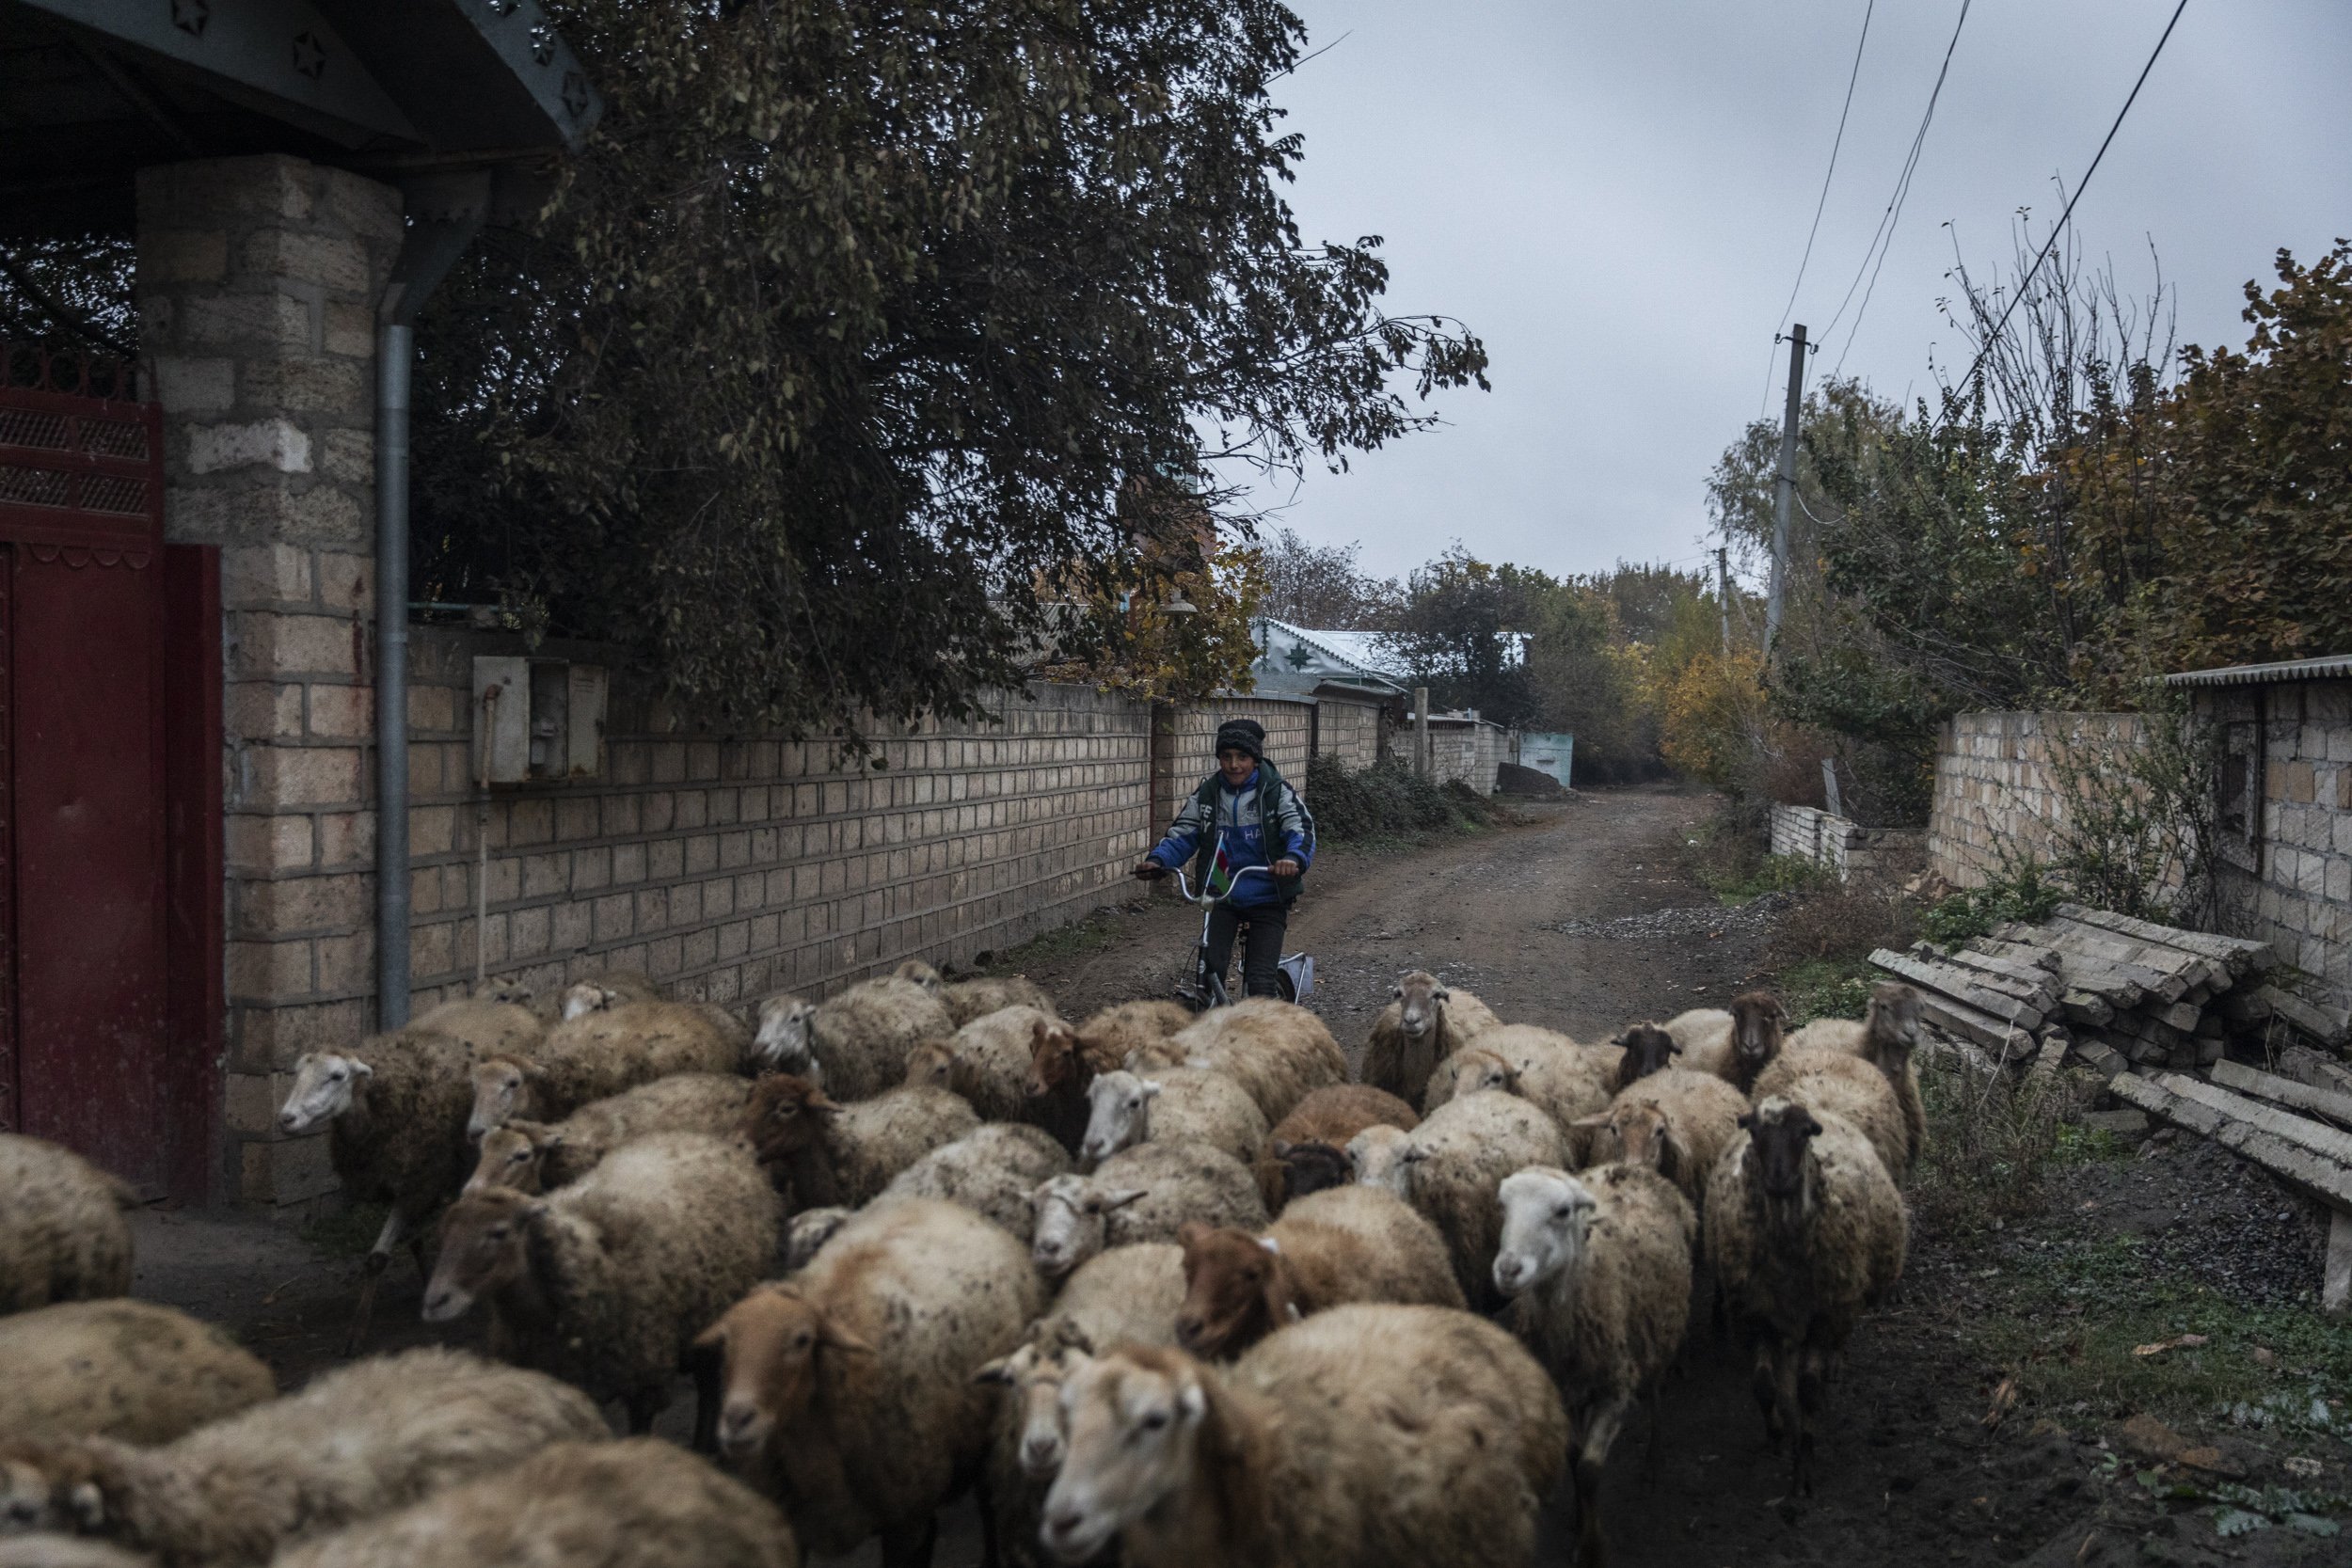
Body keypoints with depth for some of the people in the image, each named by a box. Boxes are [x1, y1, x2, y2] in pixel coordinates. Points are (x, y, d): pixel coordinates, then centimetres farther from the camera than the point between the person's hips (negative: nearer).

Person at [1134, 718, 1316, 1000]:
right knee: (1209, 971, -14)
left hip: (1267, 900, -2)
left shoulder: (1277, 793, -7)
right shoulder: (1206, 794, 3)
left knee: (1261, 981, -10)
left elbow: (1302, 831, -19)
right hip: (1221, 896, 2)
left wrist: (1294, 858, -42)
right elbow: (1181, 835, 3)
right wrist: (1157, 860, -19)